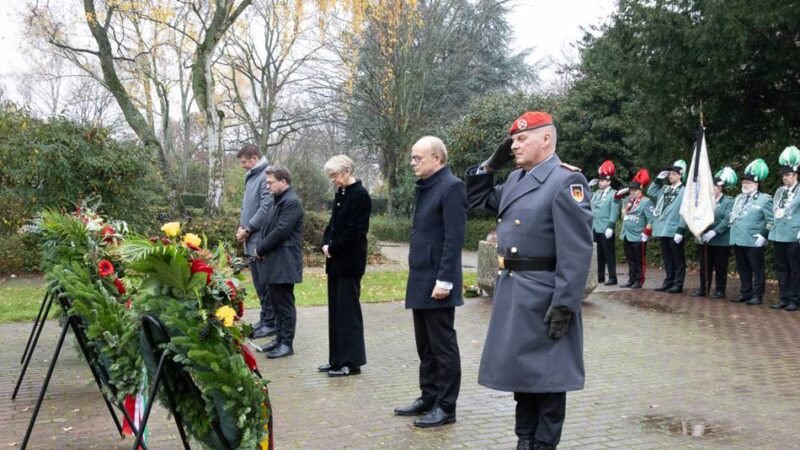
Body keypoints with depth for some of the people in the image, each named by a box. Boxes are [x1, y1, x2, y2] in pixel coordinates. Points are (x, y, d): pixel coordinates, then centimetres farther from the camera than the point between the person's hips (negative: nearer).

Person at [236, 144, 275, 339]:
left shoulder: (266, 176, -15)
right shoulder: (251, 177, 14)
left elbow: (265, 208, -20)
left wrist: (248, 229, -14)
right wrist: (241, 226, 6)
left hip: (261, 240, -9)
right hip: (252, 241, 9)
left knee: (265, 284, -2)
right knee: (259, 283, 16)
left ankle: (270, 323, 7)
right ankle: (265, 319, 25)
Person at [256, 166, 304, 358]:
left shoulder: (291, 202, -15)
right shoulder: (280, 200, 17)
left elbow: (281, 231, -21)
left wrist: (261, 249, -11)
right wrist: (262, 248, 3)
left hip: (284, 263, -10)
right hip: (275, 263, 10)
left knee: (285, 303, -3)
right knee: (277, 302, 15)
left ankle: (287, 344, 3)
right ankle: (280, 338, 23)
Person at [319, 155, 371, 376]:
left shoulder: (360, 195, -13)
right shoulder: (340, 194, 13)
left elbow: (354, 231, -18)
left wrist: (333, 248, -12)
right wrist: (326, 244, 3)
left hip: (350, 262, -9)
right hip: (336, 260, 9)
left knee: (348, 310, -3)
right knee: (335, 310, 12)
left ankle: (352, 362, 5)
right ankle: (337, 359, 20)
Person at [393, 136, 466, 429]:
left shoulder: (451, 187, -14)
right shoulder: (425, 187, 14)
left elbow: (454, 238, -19)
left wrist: (444, 281, -21)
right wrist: (416, 276, 16)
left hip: (436, 282, -9)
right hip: (420, 280, 9)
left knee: (443, 345, 1)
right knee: (425, 345, 17)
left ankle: (445, 407, 10)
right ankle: (428, 398, 28)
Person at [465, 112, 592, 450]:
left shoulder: (566, 181, -14)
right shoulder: (515, 179, 12)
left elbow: (576, 251, -19)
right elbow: (477, 200, 26)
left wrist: (563, 306, -22)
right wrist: (491, 164, 11)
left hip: (543, 297, -8)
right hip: (512, 292, 8)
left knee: (546, 376, 4)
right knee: (521, 370, 16)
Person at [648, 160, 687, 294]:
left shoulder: (684, 191, -8)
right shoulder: (664, 189, 13)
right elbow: (650, 192, 23)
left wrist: (680, 230, -20)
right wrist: (658, 179, 10)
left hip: (674, 232, -7)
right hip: (663, 230, 7)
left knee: (678, 260, 2)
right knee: (667, 259, 13)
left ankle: (678, 285, 6)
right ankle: (669, 282, 22)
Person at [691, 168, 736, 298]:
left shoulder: (728, 202, -5)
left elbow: (727, 220, -16)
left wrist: (714, 232, -24)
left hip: (721, 241, -5)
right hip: (703, 240, 5)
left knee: (720, 267, 3)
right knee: (704, 266, 10)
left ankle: (720, 290, 11)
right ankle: (703, 289, 17)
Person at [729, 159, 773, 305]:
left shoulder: (764, 199, -4)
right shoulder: (738, 198, 17)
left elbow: (771, 221, -8)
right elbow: (732, 216, 28)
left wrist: (764, 235, -15)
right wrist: (732, 223, 16)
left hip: (754, 242, -6)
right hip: (738, 240, 7)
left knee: (757, 270, 1)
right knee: (743, 270, 12)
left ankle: (757, 296, 6)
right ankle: (745, 293, 20)